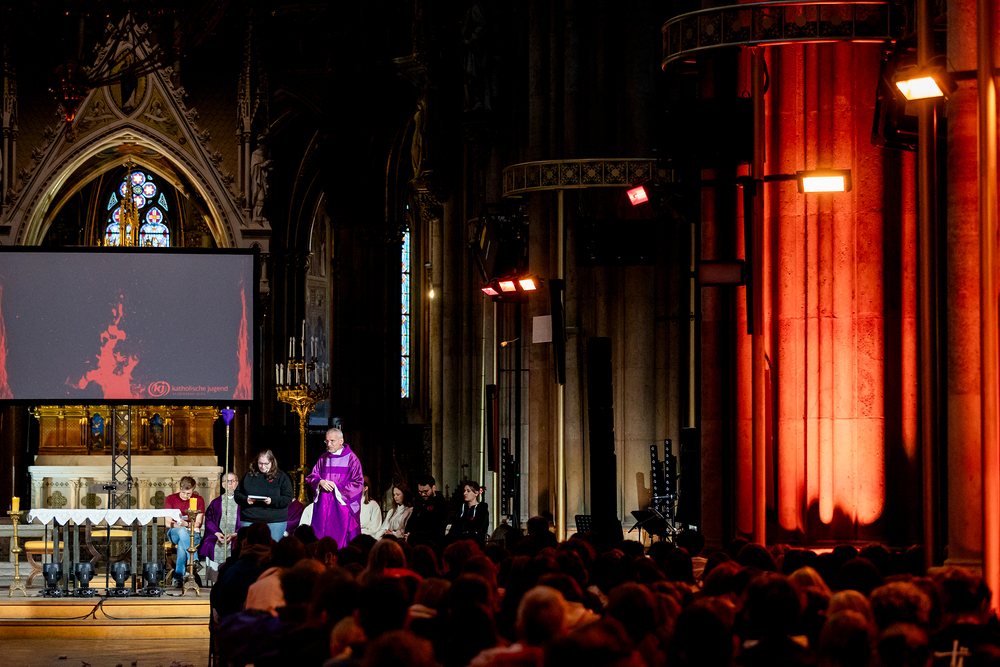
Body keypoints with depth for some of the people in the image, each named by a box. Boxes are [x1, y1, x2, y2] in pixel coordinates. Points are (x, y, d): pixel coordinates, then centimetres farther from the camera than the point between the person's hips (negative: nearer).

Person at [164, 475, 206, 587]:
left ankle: (178, 577, -44)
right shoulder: (170, 499, 8)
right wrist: (180, 526, -20)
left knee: (181, 544, -38)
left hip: (193, 534, 0)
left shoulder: (198, 500, 8)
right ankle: (194, 561, -52)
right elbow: (168, 523, -1)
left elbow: (197, 523, 0)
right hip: (174, 532, 0)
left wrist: (186, 524, -21)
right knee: (182, 532, -40)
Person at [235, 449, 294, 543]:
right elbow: (237, 494, 13)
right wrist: (246, 500, -9)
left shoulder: (281, 477, 4)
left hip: (274, 522, -2)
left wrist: (272, 501, -18)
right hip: (249, 521, 2)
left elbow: (287, 499, -1)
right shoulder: (249, 476, 11)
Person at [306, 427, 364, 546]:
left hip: (342, 506, -4)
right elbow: (312, 477, 15)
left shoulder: (351, 459, -2)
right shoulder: (323, 458, 13)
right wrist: (320, 482, -8)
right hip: (323, 507, 4)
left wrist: (336, 487, -11)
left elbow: (358, 483, -6)